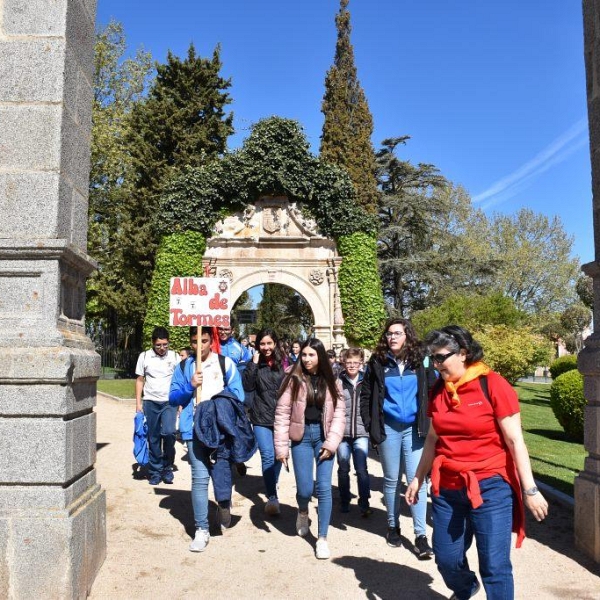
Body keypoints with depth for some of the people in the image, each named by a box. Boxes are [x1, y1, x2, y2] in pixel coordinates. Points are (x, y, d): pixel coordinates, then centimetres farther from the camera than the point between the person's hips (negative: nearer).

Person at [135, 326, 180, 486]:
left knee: (168, 433, -16)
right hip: (150, 402, 1)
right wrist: (138, 403, 2)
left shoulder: (175, 357, 2)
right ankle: (155, 471, 18)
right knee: (153, 438, 6)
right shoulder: (144, 357, 3)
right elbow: (140, 380, 7)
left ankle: (167, 468, 3)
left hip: (169, 402, -1)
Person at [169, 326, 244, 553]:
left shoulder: (225, 363, 5)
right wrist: (190, 386, -8)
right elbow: (173, 398, 8)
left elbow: (237, 395, 2)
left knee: (221, 472, -3)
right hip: (194, 429, 1)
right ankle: (201, 530, 8)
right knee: (199, 478, -1)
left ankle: (224, 506, 28)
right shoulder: (184, 367, 10)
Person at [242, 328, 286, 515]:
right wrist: (253, 364, -17)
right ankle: (272, 497, -7)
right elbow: (247, 386, -13)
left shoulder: (284, 363, 2)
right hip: (261, 418, -2)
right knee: (268, 456, -10)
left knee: (279, 455, 15)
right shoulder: (255, 364, 0)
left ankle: (272, 486, 39)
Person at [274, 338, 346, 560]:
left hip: (324, 436, 1)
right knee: (305, 488, 1)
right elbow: (282, 414, -6)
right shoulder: (294, 379, -5)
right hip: (302, 436, -1)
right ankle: (302, 512, 37)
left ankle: (322, 538, 9)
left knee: (324, 488, -3)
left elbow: (339, 413, -1)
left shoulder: (331, 381, 1)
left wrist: (331, 443, -9)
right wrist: (281, 446, -8)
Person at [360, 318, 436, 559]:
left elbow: (433, 393, 2)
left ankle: (420, 535, 4)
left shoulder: (420, 361, -1)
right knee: (391, 480, 12)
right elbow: (366, 396, 6)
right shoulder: (378, 363, 0)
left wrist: (427, 423, -4)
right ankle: (393, 526, 28)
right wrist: (371, 426, 1)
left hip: (414, 428, -1)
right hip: (389, 429, 1)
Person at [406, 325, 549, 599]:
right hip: (447, 488, 5)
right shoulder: (438, 391, 4)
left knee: (494, 566, -3)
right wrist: (418, 478, 18)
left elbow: (515, 440, -10)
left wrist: (529, 489, -12)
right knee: (447, 559, 14)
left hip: (490, 487, -5)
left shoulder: (492, 385, -11)